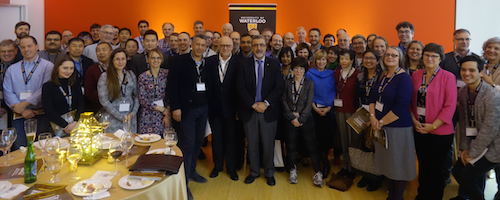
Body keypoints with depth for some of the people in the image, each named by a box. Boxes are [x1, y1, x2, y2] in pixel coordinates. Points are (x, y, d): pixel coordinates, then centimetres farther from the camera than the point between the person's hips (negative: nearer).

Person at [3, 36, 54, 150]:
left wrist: (24, 104, -9)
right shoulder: (12, 69, 16)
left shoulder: (47, 66, 4)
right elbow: (8, 93, 7)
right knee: (19, 148, -4)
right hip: (19, 115, 3)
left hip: (41, 114, -3)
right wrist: (22, 110, -7)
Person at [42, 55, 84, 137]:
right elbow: (48, 112, -2)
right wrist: (66, 126, -13)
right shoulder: (48, 86, 4)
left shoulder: (75, 83, 16)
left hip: (77, 120, 4)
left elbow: (81, 105, 8)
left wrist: (76, 122, -10)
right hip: (59, 123, -4)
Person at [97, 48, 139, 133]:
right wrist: (120, 117, -13)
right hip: (112, 118, -3)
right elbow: (103, 100, -9)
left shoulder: (131, 74, 9)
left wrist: (133, 113, -6)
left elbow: (136, 95, 9)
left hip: (130, 118, 3)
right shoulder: (104, 77, -3)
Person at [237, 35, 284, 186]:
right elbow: (240, 87, -4)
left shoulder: (274, 64, 3)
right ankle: (254, 171, 28)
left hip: (269, 111, 0)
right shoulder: (244, 64, 2)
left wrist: (266, 103, -13)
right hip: (249, 111, 1)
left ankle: (269, 172, 26)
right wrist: (253, 104, -13)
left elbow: (279, 87, -3)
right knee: (252, 144, 11)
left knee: (268, 144, 8)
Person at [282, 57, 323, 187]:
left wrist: (300, 119, -12)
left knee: (312, 145, 0)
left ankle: (318, 173, 9)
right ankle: (292, 171, 22)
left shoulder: (310, 84, 2)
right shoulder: (287, 83, 4)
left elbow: (309, 104, -4)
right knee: (291, 145, 8)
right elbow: (284, 101, -1)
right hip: (290, 120, 1)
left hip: (306, 119, -1)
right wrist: (292, 117, -10)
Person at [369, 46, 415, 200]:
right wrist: (372, 117, -6)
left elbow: (401, 107, -20)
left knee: (398, 164, 7)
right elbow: (373, 97, 10)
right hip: (380, 128, 7)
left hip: (398, 128, -6)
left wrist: (381, 122, -16)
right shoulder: (382, 76, 7)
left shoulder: (404, 78, -13)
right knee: (386, 162, 17)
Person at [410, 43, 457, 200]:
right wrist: (414, 120, -4)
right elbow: (411, 100, 9)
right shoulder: (416, 75, 4)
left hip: (440, 131, -4)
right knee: (422, 165, 16)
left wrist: (433, 125, -15)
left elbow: (450, 106, -12)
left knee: (435, 169, 8)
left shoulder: (448, 77, -9)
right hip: (419, 130, 4)